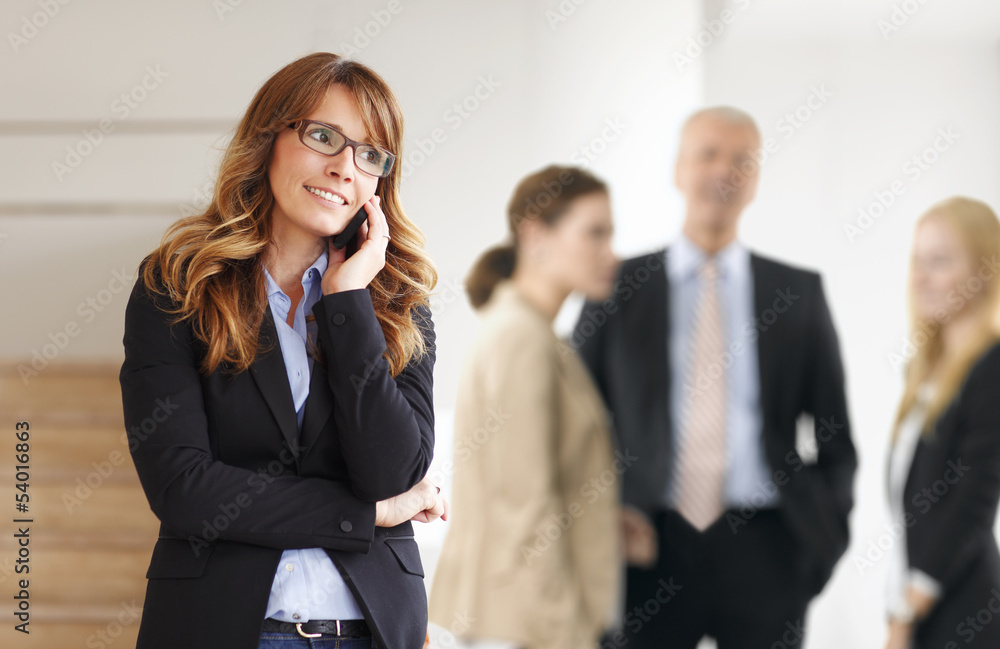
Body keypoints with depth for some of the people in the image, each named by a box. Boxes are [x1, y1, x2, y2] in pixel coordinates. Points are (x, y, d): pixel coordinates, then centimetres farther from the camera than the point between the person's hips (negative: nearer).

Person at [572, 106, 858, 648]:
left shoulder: (798, 292, 9)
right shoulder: (619, 287, 6)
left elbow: (834, 432, 12)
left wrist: (825, 531, 3)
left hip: (764, 549, 1)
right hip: (651, 549, -1)